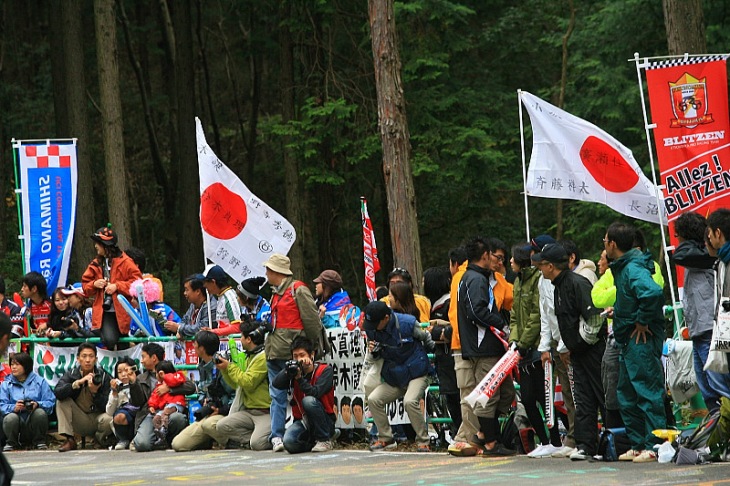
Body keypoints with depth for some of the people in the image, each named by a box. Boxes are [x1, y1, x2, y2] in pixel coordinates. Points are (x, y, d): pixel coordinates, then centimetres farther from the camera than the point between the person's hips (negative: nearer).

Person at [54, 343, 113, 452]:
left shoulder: (104, 376, -7)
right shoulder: (71, 374, -2)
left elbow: (106, 407, -13)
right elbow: (57, 392, -22)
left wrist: (95, 392, -29)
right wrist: (78, 383, -31)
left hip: (97, 417, -2)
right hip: (79, 421, 2)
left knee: (108, 420, -35)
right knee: (62, 400, -20)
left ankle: (100, 438, 3)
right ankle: (70, 440, -17)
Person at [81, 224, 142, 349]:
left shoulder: (124, 262, -3)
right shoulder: (96, 264, 12)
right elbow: (85, 286, 17)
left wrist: (117, 286, -16)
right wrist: (94, 284, -5)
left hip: (122, 312, -2)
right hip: (104, 313, 2)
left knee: (123, 345, 8)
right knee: (109, 340, -25)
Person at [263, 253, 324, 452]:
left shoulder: (298, 290, -8)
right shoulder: (277, 293, 20)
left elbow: (312, 320, -10)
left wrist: (313, 348, -9)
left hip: (292, 352, -8)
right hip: (275, 352, 8)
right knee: (277, 395, 3)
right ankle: (277, 437, 1)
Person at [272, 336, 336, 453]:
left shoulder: (325, 370, -5)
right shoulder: (294, 370, 5)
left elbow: (315, 393, -21)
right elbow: (276, 384, -12)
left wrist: (299, 378, -27)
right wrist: (288, 370, -24)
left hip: (325, 422, -3)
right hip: (303, 422, 3)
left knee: (308, 401, -32)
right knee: (289, 442, -28)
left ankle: (324, 441, -15)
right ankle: (312, 443, 8)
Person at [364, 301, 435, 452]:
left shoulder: (408, 323, -19)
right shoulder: (371, 329, -4)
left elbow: (426, 338, 0)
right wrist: (374, 351, -13)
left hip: (416, 374, -6)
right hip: (394, 378, 6)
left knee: (410, 401, -30)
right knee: (373, 399, -13)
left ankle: (423, 441, -15)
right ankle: (385, 439, 2)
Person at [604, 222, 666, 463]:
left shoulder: (633, 268, -18)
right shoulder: (622, 267, 14)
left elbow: (653, 293, -35)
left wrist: (643, 321, -25)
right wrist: (619, 312, 14)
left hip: (642, 340, -11)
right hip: (628, 343, 11)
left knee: (648, 393, -8)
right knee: (627, 395, 14)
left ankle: (655, 447, -7)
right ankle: (638, 445, 20)